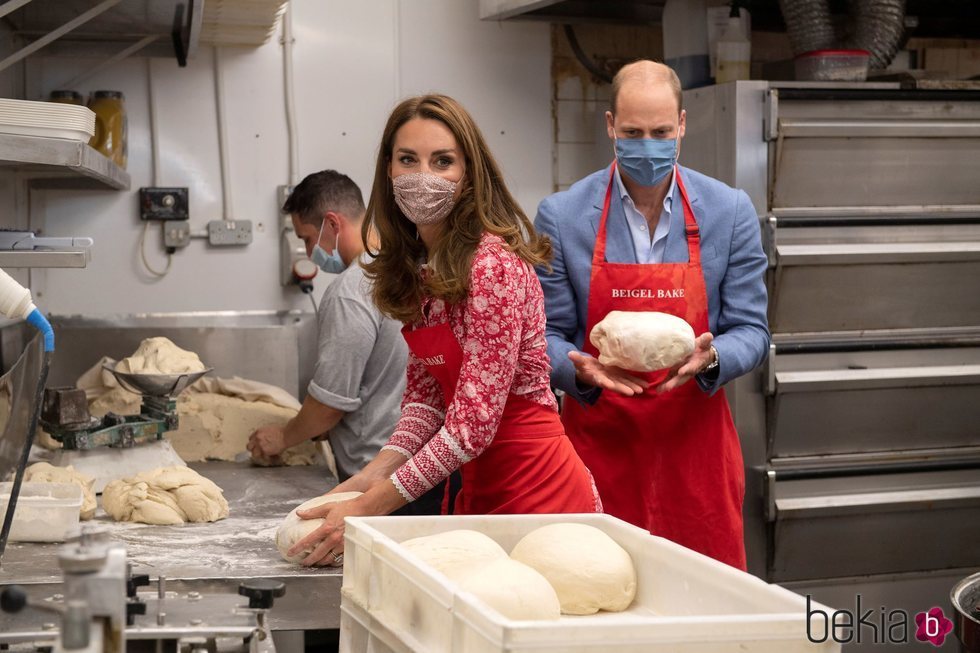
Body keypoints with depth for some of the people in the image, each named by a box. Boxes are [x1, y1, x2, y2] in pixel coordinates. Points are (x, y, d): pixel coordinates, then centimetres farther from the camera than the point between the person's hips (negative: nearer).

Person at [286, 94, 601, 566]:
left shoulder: (494, 265, -21)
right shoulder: (418, 264, 6)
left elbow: (475, 421, -23)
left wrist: (369, 507, -20)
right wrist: (376, 473, -5)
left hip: (535, 491, -8)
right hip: (480, 488, 8)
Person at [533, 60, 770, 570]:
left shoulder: (730, 212, 1)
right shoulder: (561, 216, -1)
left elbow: (750, 331, 3)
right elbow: (548, 336, 1)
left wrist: (710, 358, -18)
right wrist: (581, 369, -20)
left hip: (694, 442, 1)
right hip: (598, 444, -1)